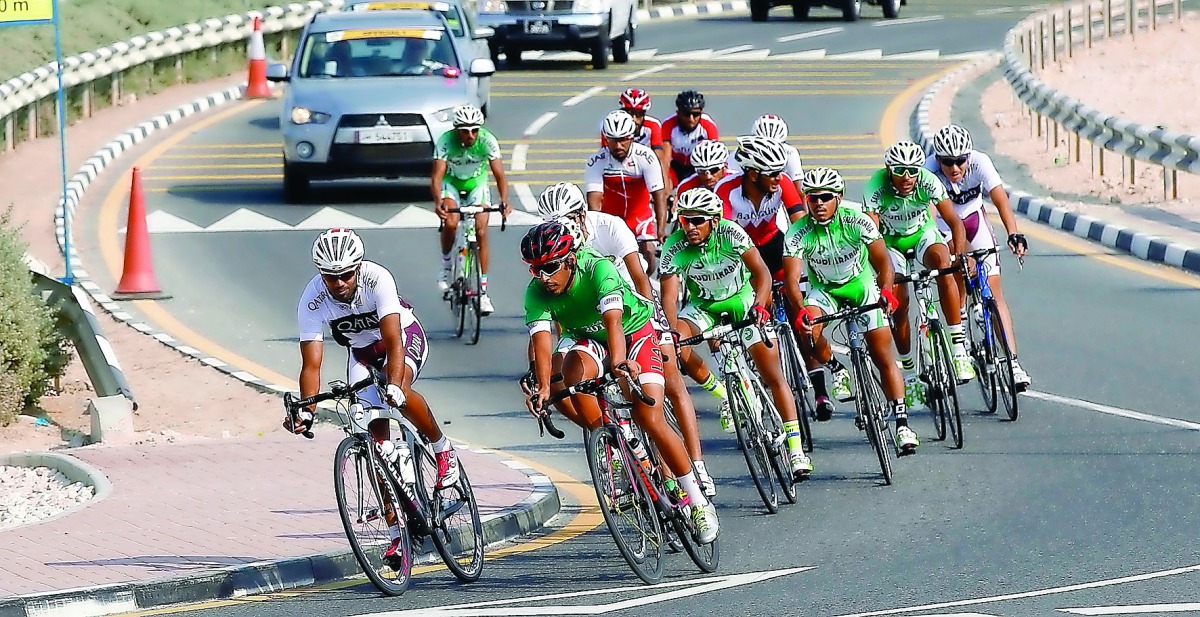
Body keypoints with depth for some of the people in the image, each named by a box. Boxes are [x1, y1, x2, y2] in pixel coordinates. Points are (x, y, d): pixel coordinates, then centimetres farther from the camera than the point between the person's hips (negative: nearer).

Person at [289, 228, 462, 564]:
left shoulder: (377, 278, -34)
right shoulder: (312, 300, -27)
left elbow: (393, 341, -42)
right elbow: (311, 363, -29)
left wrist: (394, 386, -59)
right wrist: (305, 410, -45)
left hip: (404, 335, -3)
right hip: (362, 352, 3)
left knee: (398, 390, -35)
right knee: (377, 434, -9)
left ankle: (442, 448, -8)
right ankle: (396, 531, -4)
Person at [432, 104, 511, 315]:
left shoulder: (487, 141, -26)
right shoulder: (446, 141, -29)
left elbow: (499, 174, -31)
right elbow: (437, 176, -35)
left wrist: (504, 201, -48)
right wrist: (438, 202, -53)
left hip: (477, 184, 1)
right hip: (451, 183, -1)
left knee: (481, 232, -13)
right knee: (450, 223, -27)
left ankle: (483, 291, -7)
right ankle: (446, 264, 2)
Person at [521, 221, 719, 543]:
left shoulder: (598, 269, -33)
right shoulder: (537, 292, -21)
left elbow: (613, 320, -47)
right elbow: (541, 338, -32)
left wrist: (619, 362, -64)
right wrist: (543, 387, -49)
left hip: (636, 331, -4)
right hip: (591, 340, 4)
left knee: (650, 420, -17)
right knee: (573, 376, -32)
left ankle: (699, 503, -6)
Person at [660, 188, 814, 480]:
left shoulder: (730, 233, -26)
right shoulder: (674, 247, -22)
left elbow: (761, 272, -27)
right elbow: (669, 294, -27)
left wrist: (759, 306, -44)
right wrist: (671, 332, -43)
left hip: (742, 300, -2)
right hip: (704, 305, 2)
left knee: (773, 377, -5)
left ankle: (796, 451, 1)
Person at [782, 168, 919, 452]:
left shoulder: (856, 221, -23)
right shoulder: (798, 232, -21)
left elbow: (883, 261, -29)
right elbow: (791, 278, -28)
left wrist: (885, 291, -49)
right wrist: (801, 310, -47)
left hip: (862, 284, -1)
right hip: (824, 289, 1)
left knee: (883, 356, -9)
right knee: (808, 328, -31)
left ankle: (902, 423, -4)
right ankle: (821, 393, -14)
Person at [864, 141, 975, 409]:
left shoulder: (928, 182, -27)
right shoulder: (876, 188, -29)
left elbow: (954, 221, -30)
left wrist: (960, 255, -44)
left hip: (923, 234, 0)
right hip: (891, 242, 0)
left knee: (943, 264, -31)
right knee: (899, 303, -11)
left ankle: (959, 350, -29)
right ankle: (909, 374, 9)